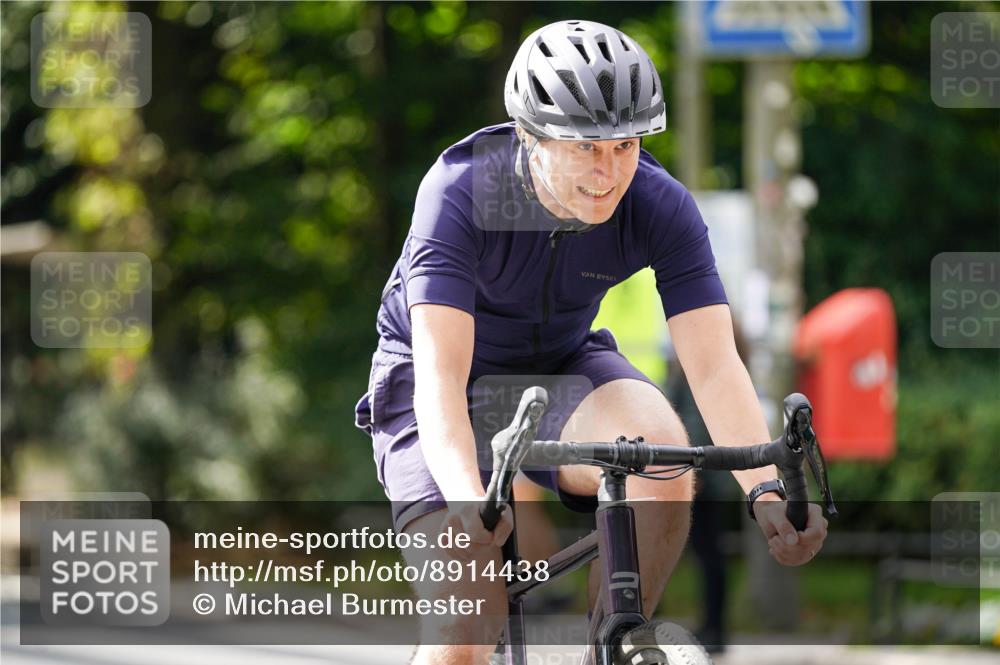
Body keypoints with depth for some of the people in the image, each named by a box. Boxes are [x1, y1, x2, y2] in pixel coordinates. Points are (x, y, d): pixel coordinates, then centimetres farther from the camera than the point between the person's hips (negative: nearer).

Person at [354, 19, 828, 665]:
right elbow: (440, 373, -39)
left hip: (563, 364, 3)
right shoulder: (461, 192, -30)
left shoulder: (660, 206, -21)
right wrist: (466, 500, -56)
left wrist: (766, 488, -44)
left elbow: (715, 365, -26)